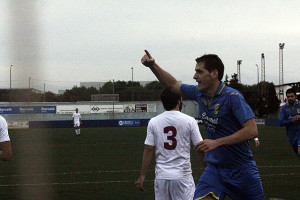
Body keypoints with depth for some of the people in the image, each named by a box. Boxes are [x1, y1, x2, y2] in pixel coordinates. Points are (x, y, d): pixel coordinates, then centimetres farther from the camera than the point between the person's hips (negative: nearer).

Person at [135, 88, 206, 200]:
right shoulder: (189, 121, -3)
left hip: (161, 175, 3)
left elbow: (148, 150, 0)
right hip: (182, 175, -3)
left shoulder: (153, 122, 2)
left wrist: (142, 176, 5)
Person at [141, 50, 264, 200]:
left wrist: (216, 142, -26)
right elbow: (173, 85, 21)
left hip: (241, 170, -4)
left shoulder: (232, 96, -17)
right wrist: (153, 65, 9)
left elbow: (252, 131, -24)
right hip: (214, 169, 5)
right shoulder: (199, 93, 3)